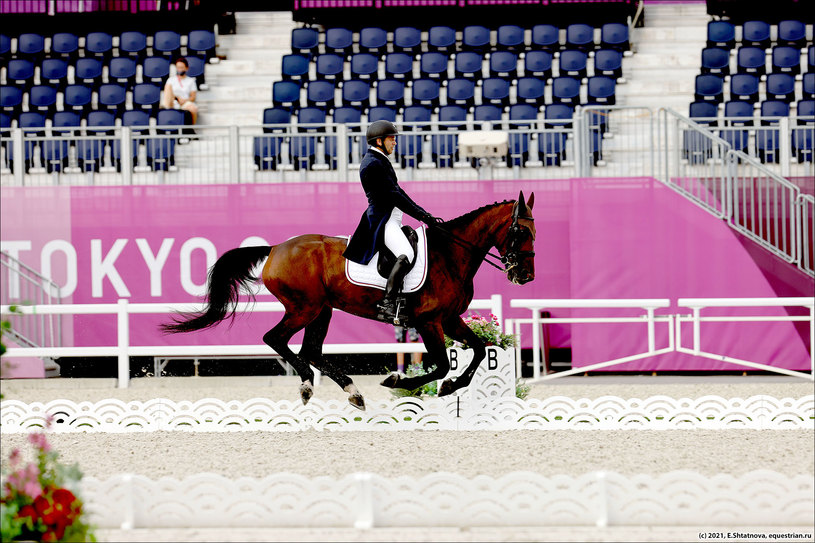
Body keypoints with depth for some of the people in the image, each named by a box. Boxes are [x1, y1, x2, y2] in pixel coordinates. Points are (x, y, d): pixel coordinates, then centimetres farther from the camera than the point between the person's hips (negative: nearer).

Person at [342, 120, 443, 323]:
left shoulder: (380, 161, 18)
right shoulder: (372, 164, -15)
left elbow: (397, 191, 23)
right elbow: (393, 195, -19)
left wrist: (422, 212, 17)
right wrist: (421, 215, -17)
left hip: (393, 218, 11)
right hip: (382, 220, -11)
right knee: (406, 254, -30)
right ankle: (388, 303, -36)